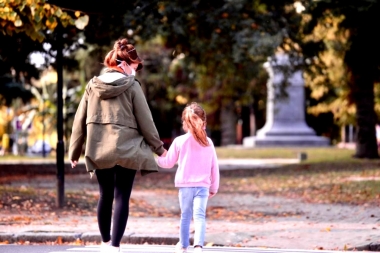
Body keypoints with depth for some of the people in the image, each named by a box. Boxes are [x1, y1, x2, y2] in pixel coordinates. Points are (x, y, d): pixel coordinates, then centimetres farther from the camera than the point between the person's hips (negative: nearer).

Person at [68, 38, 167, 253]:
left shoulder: (93, 85, 5)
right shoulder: (132, 86, -6)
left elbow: (80, 121, 7)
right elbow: (145, 121, -4)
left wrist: (75, 151, 15)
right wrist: (159, 148, 8)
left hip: (99, 151, 4)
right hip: (126, 150, -4)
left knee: (105, 197, 17)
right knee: (122, 199, -1)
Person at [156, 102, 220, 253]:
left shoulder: (179, 141, -3)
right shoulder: (208, 143, 4)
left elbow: (168, 162, 4)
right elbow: (214, 167, 7)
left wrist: (157, 159, 24)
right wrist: (214, 187, 17)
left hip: (185, 185, 0)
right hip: (203, 186, 0)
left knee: (185, 215, 14)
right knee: (200, 215, -6)